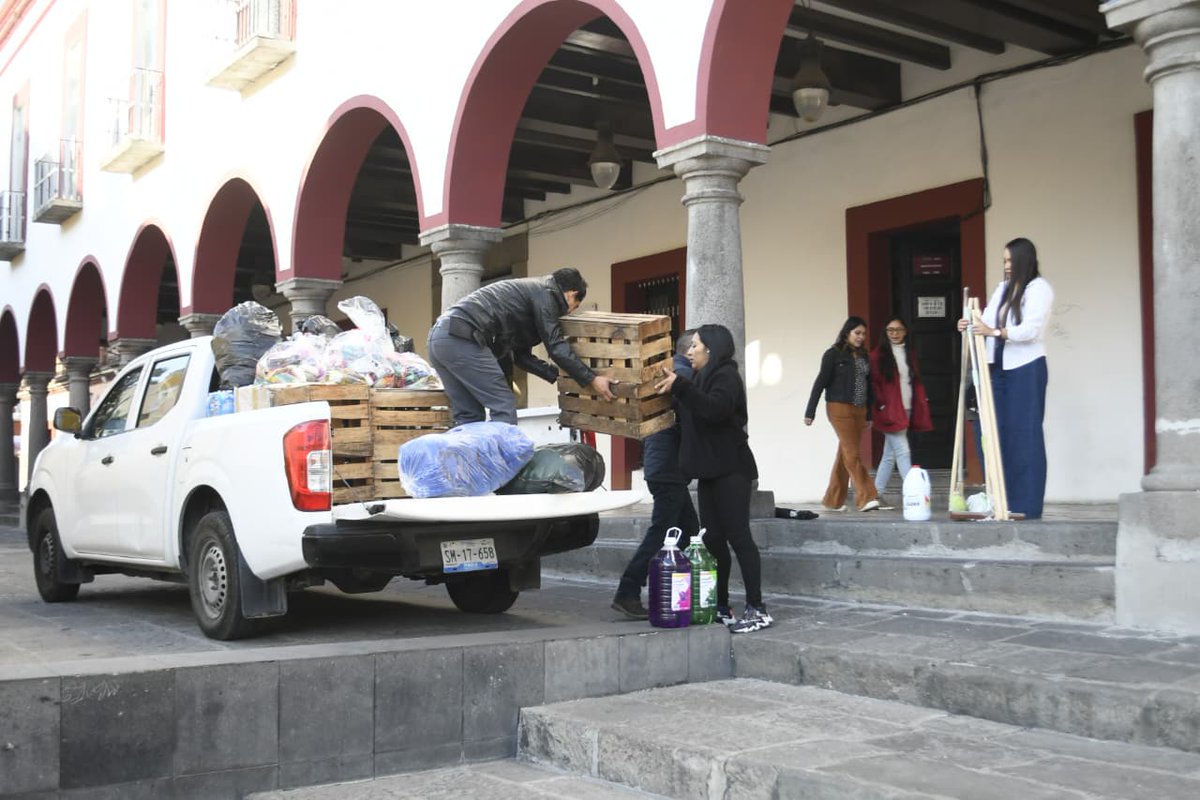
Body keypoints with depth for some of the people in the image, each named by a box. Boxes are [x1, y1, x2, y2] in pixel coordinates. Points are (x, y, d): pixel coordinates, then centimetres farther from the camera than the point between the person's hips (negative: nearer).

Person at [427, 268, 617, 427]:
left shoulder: (529, 289, 30)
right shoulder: (544, 292, 3)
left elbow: (521, 354, 28)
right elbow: (555, 345, -5)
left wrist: (558, 375, 22)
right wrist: (591, 379, -2)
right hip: (461, 339, -10)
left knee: (468, 416, 12)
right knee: (503, 408, -6)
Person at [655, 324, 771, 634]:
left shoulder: (726, 375, -9)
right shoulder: (702, 377, 19)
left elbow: (715, 409, -29)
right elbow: (689, 420, 20)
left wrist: (679, 386, -36)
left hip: (730, 469, -9)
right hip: (709, 470, 9)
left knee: (737, 535, -10)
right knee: (712, 538, 6)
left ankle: (757, 608, -8)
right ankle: (721, 607, 10)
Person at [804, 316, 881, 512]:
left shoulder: (864, 356, 14)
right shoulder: (834, 354, -4)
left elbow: (868, 385, 19)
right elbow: (821, 382, -5)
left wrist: (869, 415, 18)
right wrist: (810, 412, -7)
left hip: (859, 410, 6)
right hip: (840, 408, -6)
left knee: (845, 455, 8)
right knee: (852, 454, -11)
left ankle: (833, 500, 16)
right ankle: (865, 498, -13)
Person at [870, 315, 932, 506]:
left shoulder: (909, 354, 16)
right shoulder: (878, 354, -4)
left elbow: (916, 381, 17)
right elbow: (874, 383, -8)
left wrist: (921, 403, 7)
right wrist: (882, 405, -15)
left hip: (906, 410, 7)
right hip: (890, 412, -7)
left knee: (889, 455, 10)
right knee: (903, 452, -12)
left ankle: (877, 495, 17)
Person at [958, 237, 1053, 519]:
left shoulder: (1039, 287, -3)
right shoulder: (1002, 288, 18)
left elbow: (1031, 329, -16)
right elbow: (988, 321, 9)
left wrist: (995, 332, -27)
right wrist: (971, 326, -13)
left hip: (1027, 368, -6)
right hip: (1000, 367, 7)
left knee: (1025, 435, -6)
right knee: (999, 433, 3)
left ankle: (1027, 507, -4)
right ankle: (1004, 503, 7)